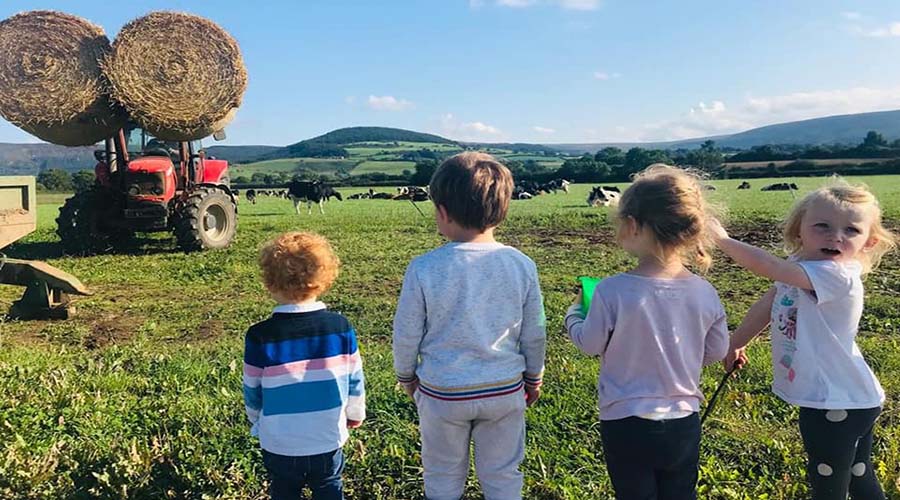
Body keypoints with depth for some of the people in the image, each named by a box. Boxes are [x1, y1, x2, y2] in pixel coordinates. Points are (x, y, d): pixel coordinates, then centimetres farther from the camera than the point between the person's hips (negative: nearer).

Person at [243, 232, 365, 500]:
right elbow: (355, 379, -3)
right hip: (328, 439, 1)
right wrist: (355, 413, 16)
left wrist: (256, 420, 15)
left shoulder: (259, 336, -18)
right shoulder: (341, 327, -14)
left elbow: (252, 391, -6)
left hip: (280, 444, -1)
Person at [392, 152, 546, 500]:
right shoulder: (521, 265, -11)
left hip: (442, 393, -1)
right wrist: (534, 377, 16)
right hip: (505, 390, 2)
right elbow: (534, 334, -1)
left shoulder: (423, 269, -19)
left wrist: (406, 374, 11)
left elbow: (406, 334, -8)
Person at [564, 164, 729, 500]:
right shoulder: (705, 293, -10)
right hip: (685, 424, 4)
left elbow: (589, 344, -8)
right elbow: (716, 352, 3)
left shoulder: (612, 291, -23)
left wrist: (573, 314, 11)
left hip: (626, 425, -3)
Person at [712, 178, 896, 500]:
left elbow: (766, 266, -34)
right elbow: (765, 308, 13)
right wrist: (735, 344, 19)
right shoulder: (799, 269, 2)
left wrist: (721, 238, -24)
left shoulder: (837, 275, -27)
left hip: (839, 404, -9)